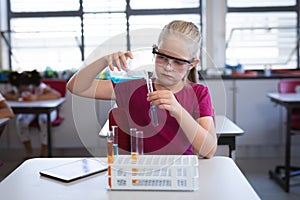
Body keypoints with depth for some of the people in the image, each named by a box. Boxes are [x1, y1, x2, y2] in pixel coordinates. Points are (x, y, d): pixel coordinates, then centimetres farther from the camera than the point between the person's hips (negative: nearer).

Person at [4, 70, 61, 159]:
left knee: (44, 121, -35)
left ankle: (44, 152, -17)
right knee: (20, 121, -26)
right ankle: (28, 150, -7)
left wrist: (36, 97, -53)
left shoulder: (40, 87, -31)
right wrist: (14, 97, -41)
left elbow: (57, 95, -45)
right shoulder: (17, 89, -19)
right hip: (29, 111, 4)